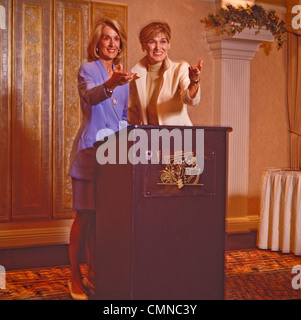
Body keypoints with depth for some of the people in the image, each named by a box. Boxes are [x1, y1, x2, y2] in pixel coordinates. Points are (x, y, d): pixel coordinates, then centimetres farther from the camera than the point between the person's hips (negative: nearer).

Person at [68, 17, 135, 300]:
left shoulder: (122, 76, 15)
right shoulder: (88, 70, -5)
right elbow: (91, 96, -27)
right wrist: (110, 84, -47)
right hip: (90, 150, -6)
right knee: (84, 216, -2)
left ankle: (93, 274, 22)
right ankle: (75, 278, 10)